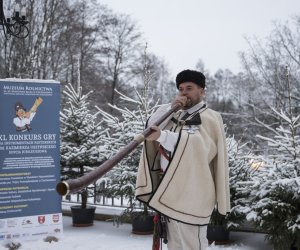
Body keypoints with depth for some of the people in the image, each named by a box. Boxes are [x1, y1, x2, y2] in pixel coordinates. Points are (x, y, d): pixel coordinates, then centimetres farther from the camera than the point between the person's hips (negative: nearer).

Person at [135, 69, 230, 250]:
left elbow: (195, 145, -23)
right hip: (170, 188, 7)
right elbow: (152, 126, 7)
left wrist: (163, 136, -37)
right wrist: (171, 107, -7)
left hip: (190, 192, -7)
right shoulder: (176, 115, 20)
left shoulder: (209, 118, -4)